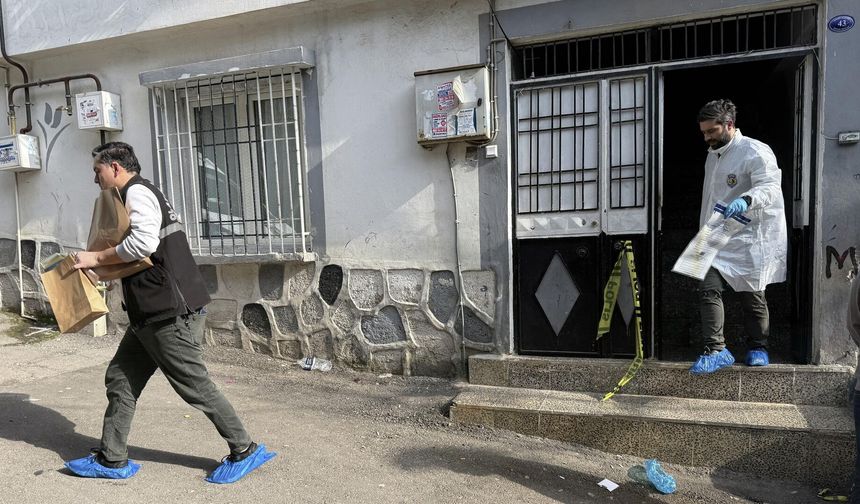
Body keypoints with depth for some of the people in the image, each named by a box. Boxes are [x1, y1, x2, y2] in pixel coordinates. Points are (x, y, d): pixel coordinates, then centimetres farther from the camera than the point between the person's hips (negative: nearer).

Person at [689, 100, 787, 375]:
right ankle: (716, 350, -4)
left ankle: (757, 348, 26)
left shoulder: (755, 152, -10)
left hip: (749, 237, -6)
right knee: (708, 290, -9)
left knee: (752, 296, 6)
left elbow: (769, 187, -25)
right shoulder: (712, 155, 15)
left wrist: (746, 200, -47)